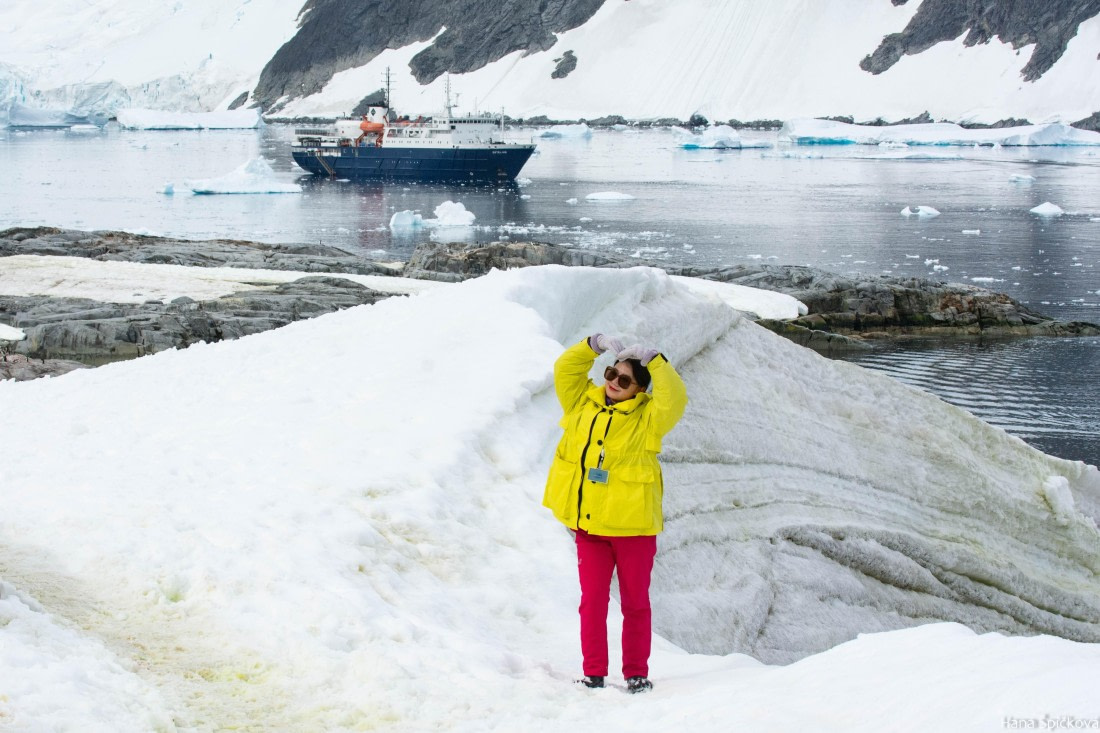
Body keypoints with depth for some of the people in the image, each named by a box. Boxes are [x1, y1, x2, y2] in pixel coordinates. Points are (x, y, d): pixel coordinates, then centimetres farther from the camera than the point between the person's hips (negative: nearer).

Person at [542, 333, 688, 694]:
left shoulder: (648, 417, -5)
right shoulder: (583, 403, 6)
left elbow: (674, 399, -21)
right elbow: (565, 370, 2)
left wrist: (654, 360, -24)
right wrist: (595, 345, -10)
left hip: (633, 525, -2)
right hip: (589, 524, 2)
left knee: (635, 602, 7)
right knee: (593, 600, 3)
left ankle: (636, 673, 16)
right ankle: (593, 672, 8)